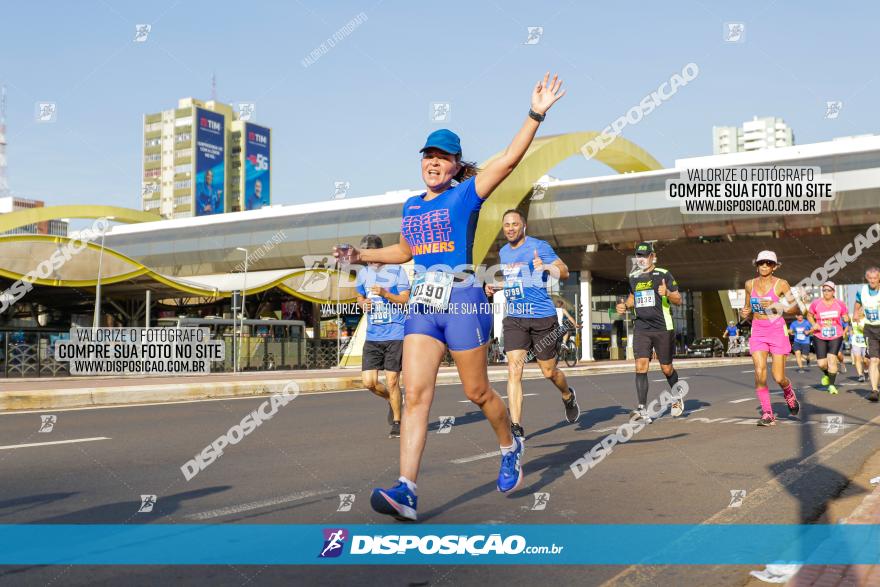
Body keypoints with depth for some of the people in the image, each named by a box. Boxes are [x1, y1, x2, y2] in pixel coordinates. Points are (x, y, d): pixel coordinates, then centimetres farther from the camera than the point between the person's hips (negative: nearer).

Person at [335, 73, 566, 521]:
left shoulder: (466, 195, -1)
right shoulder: (411, 206, 16)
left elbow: (510, 158, -13)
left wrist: (535, 115, -22)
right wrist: (361, 256, 23)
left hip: (463, 303, -5)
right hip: (422, 306, 5)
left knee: (477, 392, 7)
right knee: (415, 394, -8)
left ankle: (510, 448, 36)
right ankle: (405, 491, -12)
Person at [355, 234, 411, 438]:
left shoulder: (396, 270, -4)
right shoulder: (363, 273, 9)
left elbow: (406, 300, -5)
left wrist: (385, 294, -21)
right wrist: (363, 304, 0)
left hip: (395, 335, -4)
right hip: (373, 336, 4)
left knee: (392, 381, -3)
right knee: (369, 381, -2)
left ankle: (397, 422, 16)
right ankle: (392, 400, 28)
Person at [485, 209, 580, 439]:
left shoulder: (539, 247, -6)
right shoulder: (503, 252, 13)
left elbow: (564, 273, -7)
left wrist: (547, 266, -26)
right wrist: (494, 286, 11)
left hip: (542, 317, -4)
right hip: (514, 318, 4)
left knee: (549, 372, 10)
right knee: (514, 370, -11)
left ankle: (568, 396, 43)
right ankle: (516, 426, -11)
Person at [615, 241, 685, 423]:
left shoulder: (663, 275, -3)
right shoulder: (633, 277, 11)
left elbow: (679, 300, -3)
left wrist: (667, 293, -24)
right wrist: (624, 306, 7)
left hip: (663, 328, -3)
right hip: (641, 328, 3)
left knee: (666, 368, 7)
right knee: (640, 366, -11)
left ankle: (678, 398, 35)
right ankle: (642, 409, -12)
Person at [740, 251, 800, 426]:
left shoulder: (781, 284, -4)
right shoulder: (750, 284, 6)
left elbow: (795, 307, -4)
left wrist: (775, 305, -19)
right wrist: (745, 313, -4)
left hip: (777, 331, -2)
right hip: (758, 332, 2)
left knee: (779, 378, -4)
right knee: (760, 373, -14)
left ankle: (790, 395, 32)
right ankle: (767, 414, -3)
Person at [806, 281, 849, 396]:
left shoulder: (839, 304, -2)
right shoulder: (816, 303, -4)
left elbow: (845, 317, 9)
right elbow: (809, 315, 10)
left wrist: (846, 318, -15)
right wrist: (814, 324, -8)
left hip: (836, 336, -1)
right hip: (820, 337, 1)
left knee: (832, 358, -15)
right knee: (821, 363, -2)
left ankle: (832, 385, -4)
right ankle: (827, 375, 34)